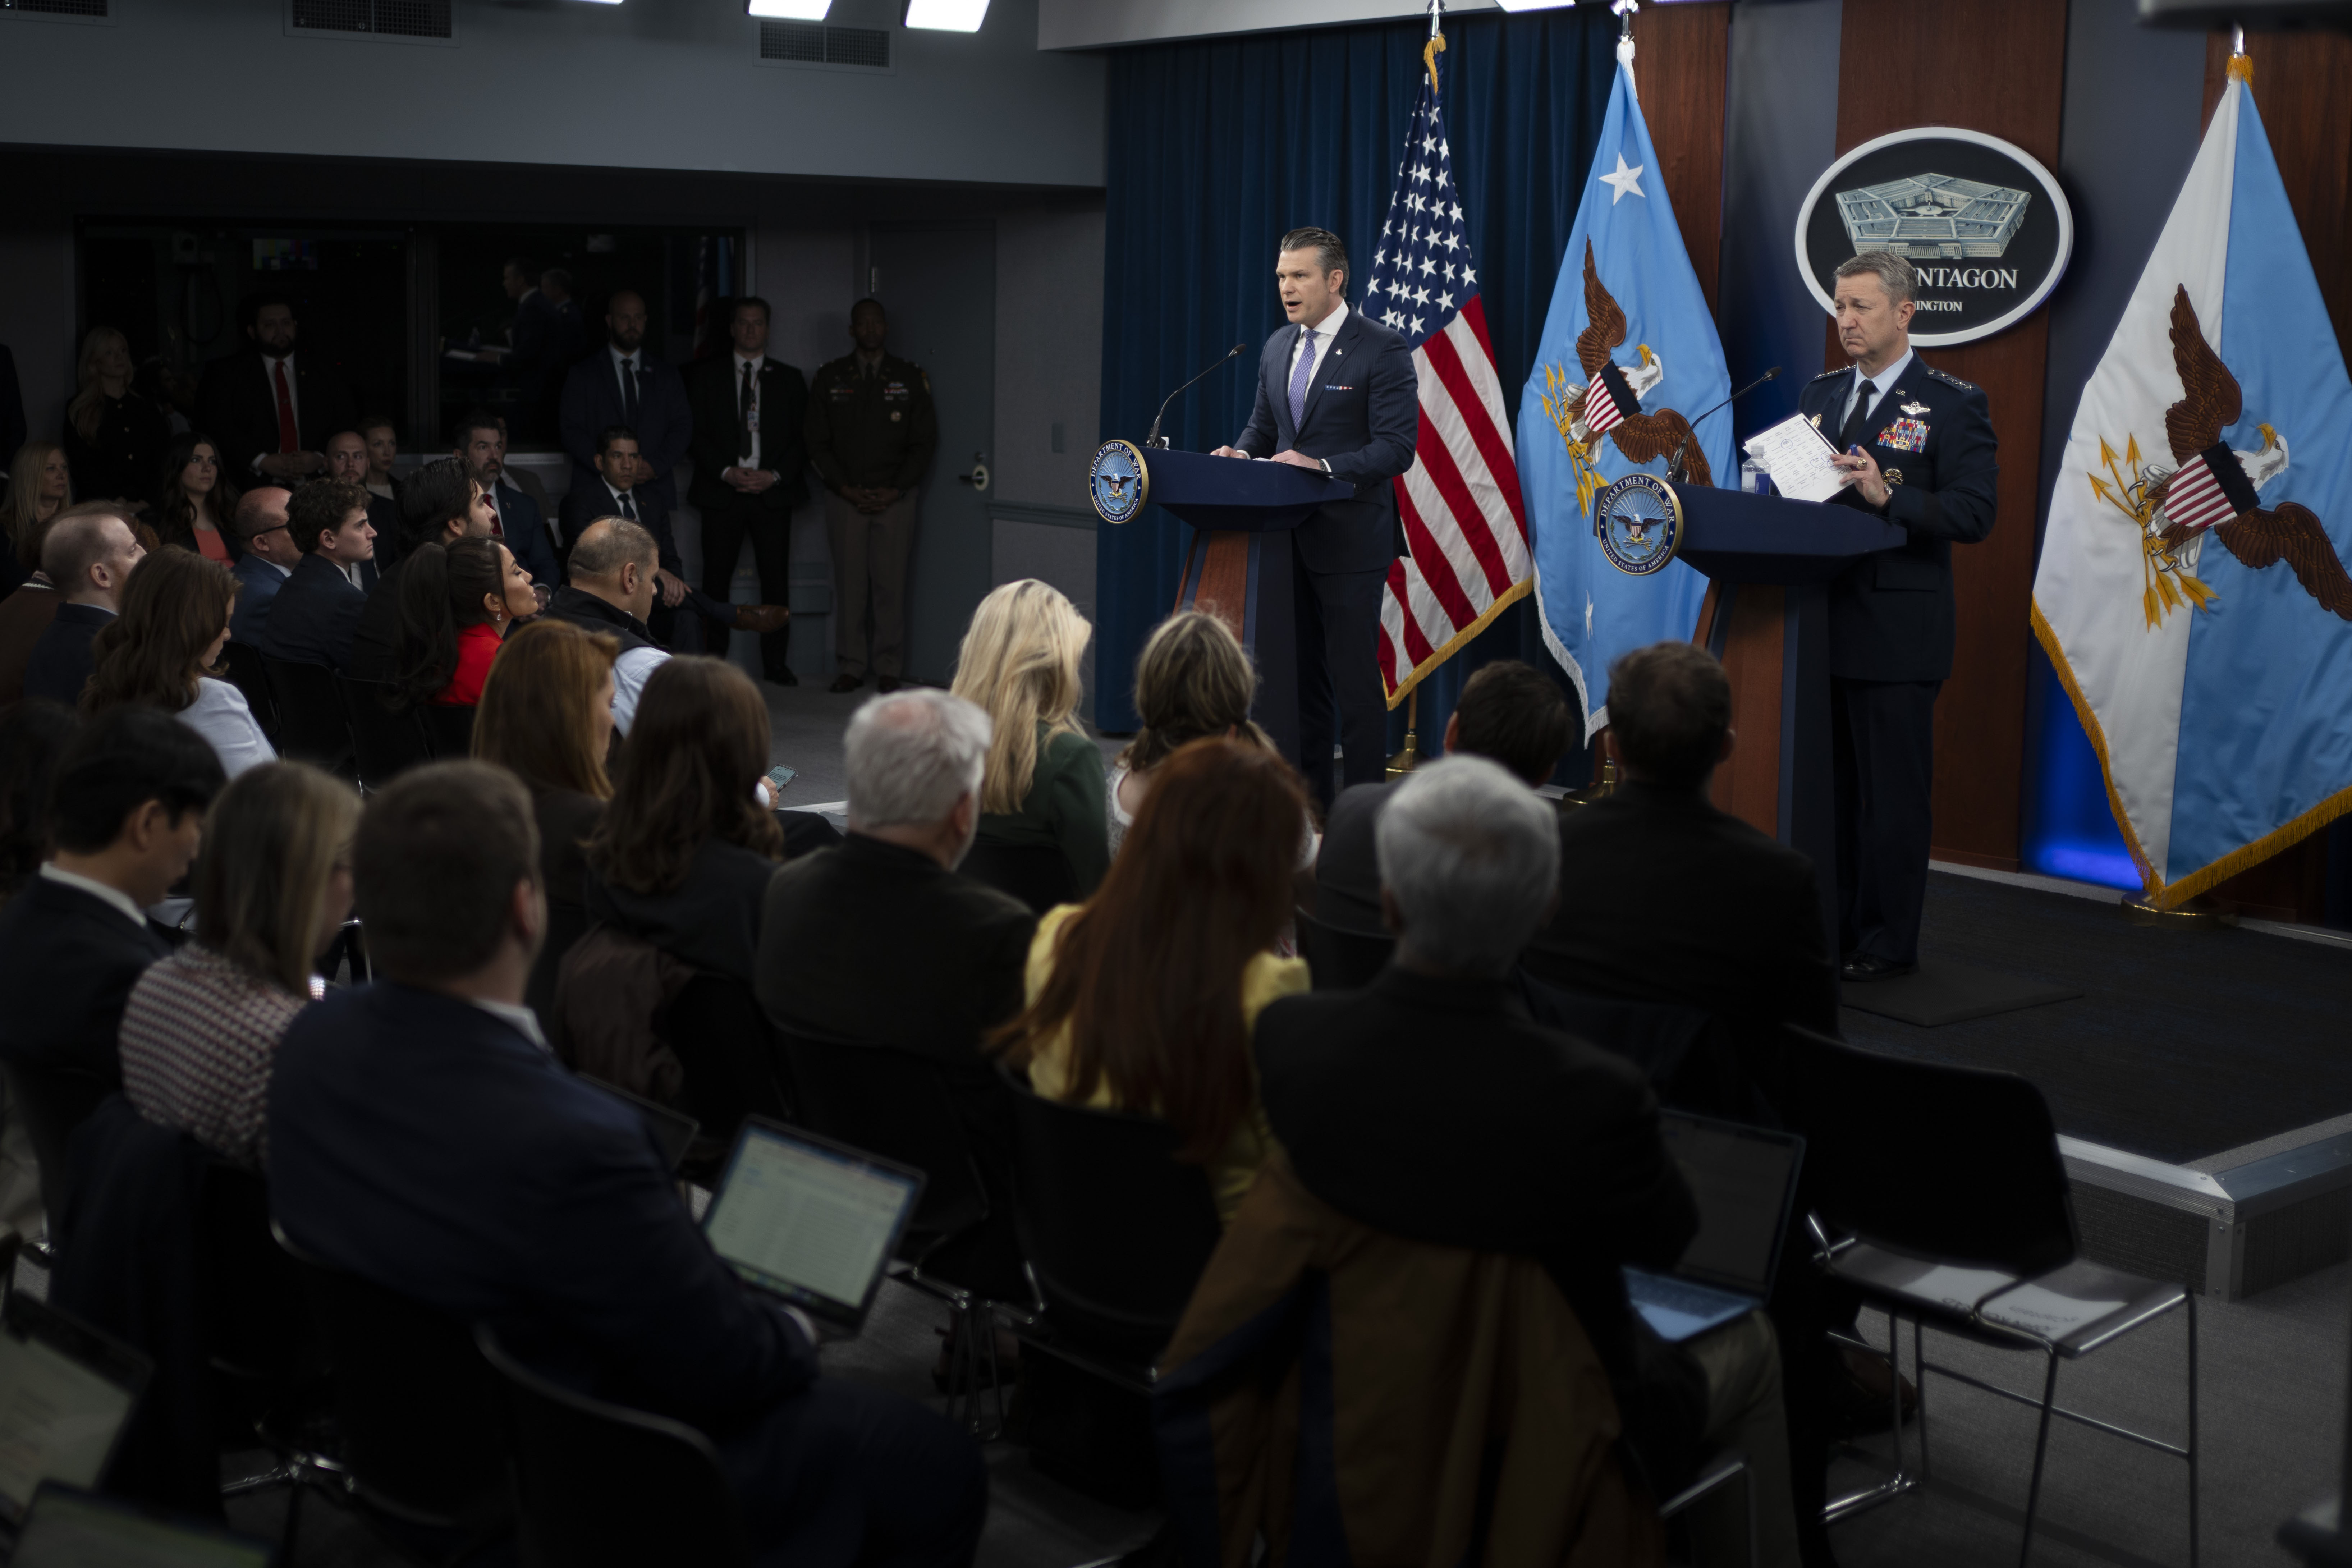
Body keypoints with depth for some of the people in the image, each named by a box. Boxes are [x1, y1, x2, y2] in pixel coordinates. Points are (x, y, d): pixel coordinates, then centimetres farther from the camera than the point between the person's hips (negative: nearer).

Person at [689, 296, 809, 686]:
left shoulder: (789, 379, 12)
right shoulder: (706, 376, 10)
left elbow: (803, 439, 8)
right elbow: (696, 434, 4)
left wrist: (775, 476, -7)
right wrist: (726, 472, -10)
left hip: (773, 491, 0)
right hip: (721, 491, 0)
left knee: (776, 578, -3)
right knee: (717, 577, -1)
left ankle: (776, 661, 2)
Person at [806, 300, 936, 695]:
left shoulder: (910, 378, 8)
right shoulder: (830, 378, 9)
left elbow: (925, 440, 6)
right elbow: (817, 440, 7)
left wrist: (896, 490, -5)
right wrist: (845, 488, -5)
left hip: (896, 496, -1)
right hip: (845, 496, 1)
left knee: (891, 584, -4)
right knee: (849, 584, -2)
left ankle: (889, 669, 3)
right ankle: (851, 666, 5)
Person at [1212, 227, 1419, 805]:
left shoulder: (1382, 350, -9)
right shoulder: (1277, 348, 13)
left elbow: (1396, 448, -14)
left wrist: (1322, 467, -25)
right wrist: (1239, 453, -1)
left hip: (1350, 539, -7)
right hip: (1288, 535, 7)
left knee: (1354, 678, -4)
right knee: (1300, 672, 12)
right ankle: (1307, 799, 20)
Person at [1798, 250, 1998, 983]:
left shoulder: (1954, 405, -4)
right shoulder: (1820, 394, 14)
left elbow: (1973, 514, -11)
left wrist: (1889, 497, -24)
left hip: (1897, 628, -6)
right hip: (1822, 621, 6)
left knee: (1892, 791, 0)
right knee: (1829, 781, 11)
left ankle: (1888, 942, 9)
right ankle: (1831, 926, 20)